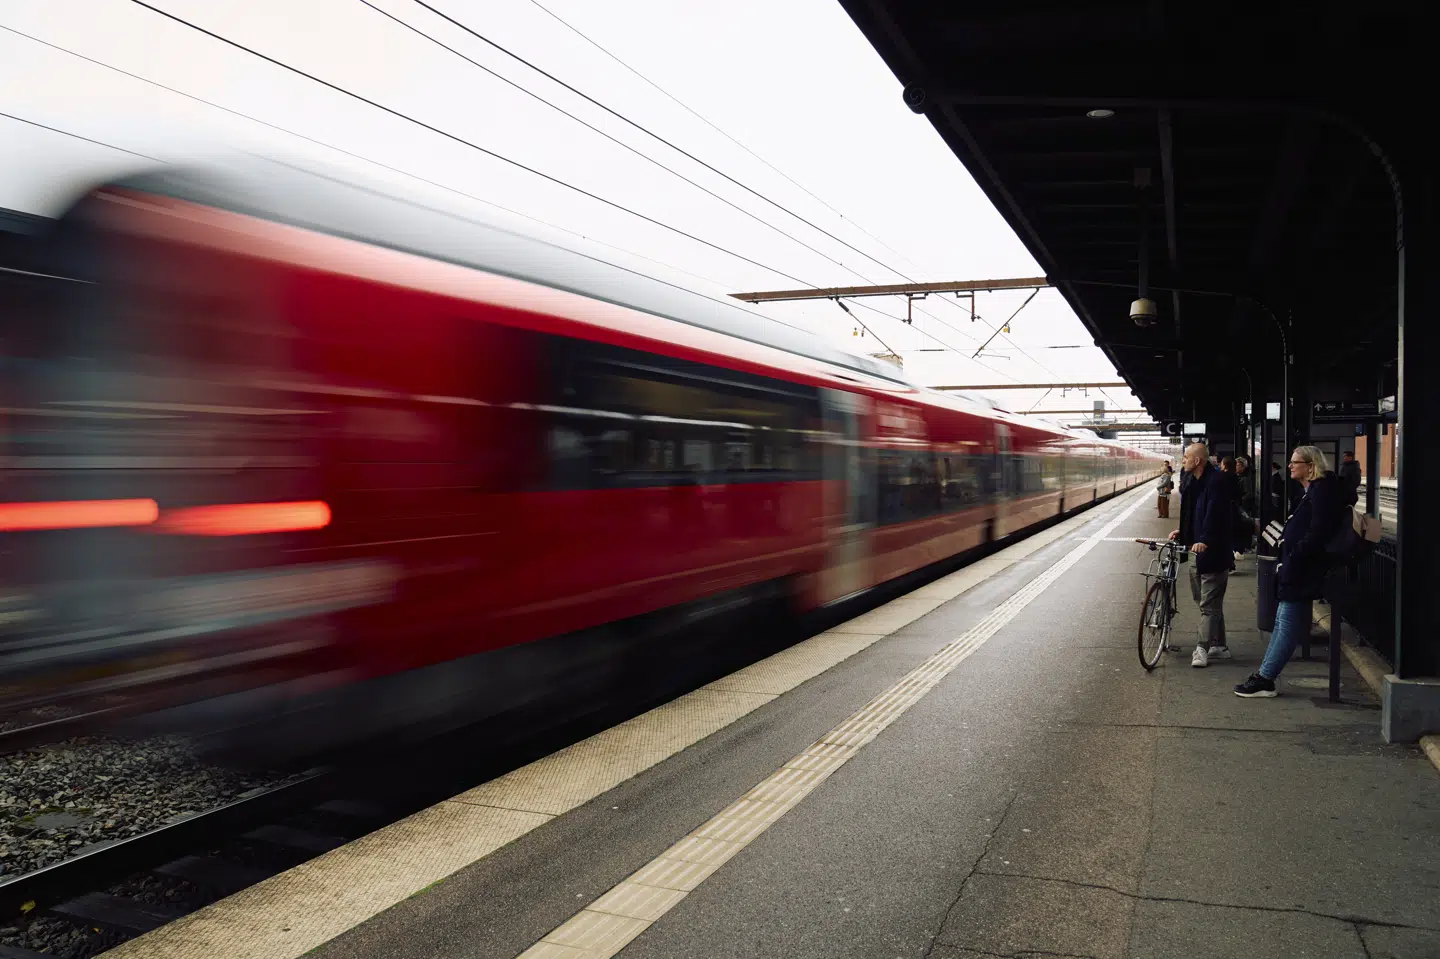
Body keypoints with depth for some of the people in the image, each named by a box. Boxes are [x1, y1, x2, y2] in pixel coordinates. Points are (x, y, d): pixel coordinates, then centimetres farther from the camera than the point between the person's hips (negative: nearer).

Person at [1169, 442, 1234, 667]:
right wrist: (1183, 531, 13)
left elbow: (1215, 513, -26)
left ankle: (1203, 649, -2)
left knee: (1209, 604, -5)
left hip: (1213, 552, -10)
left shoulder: (1217, 481, -17)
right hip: (1197, 550, 10)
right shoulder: (1194, 482, 14)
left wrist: (1204, 540, -34)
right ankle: (1219, 646, 26)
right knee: (1208, 602, 17)